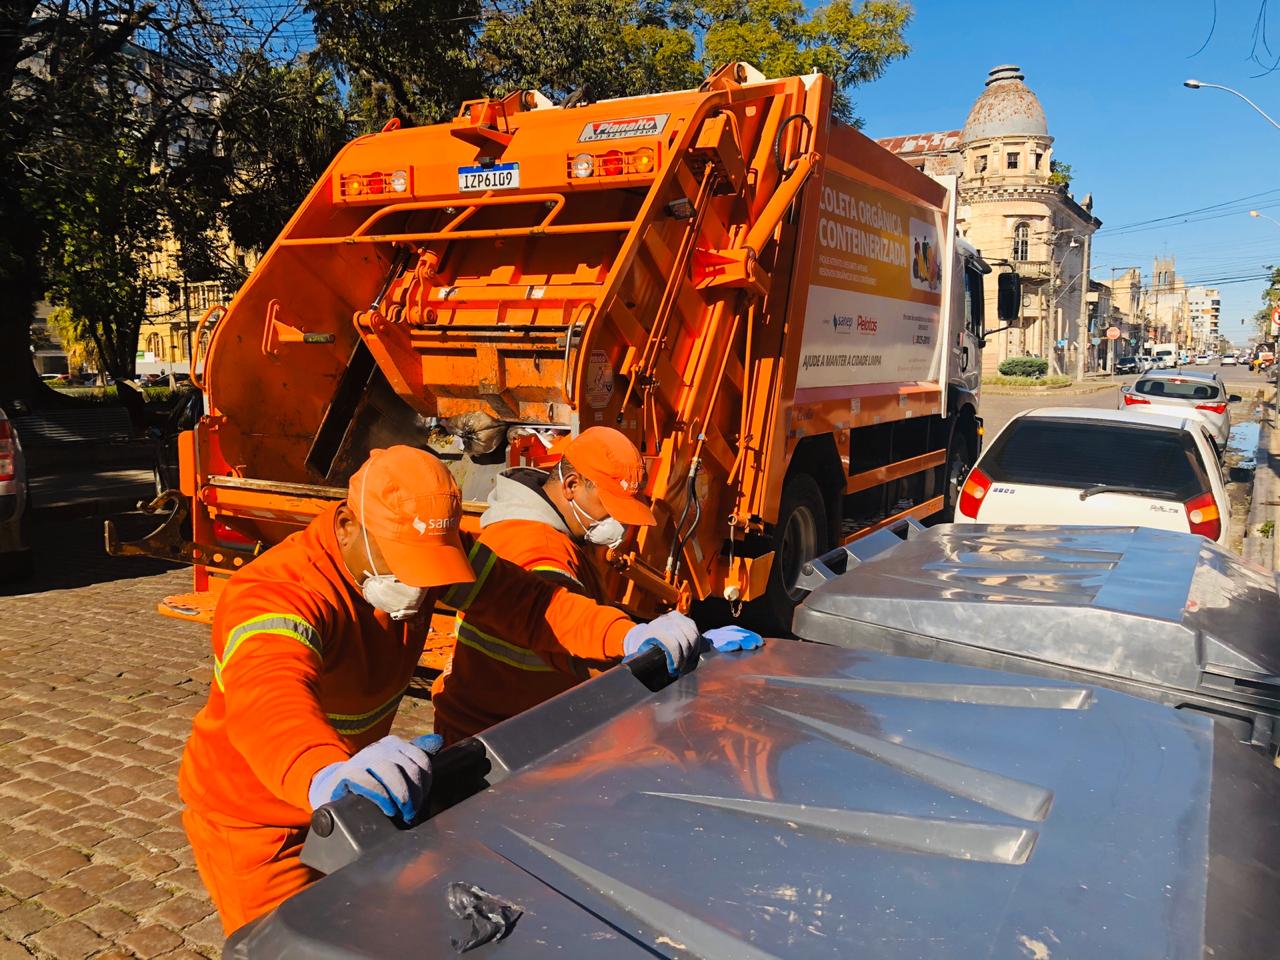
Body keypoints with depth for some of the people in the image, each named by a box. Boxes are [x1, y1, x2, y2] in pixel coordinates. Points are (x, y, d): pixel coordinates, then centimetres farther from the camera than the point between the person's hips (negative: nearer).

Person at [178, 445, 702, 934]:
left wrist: (630, 636, -33)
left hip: (346, 807, 6)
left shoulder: (423, 550, -16)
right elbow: (266, 701, -55)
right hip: (252, 823, -6)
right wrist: (326, 777, -76)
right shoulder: (273, 594, -35)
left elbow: (524, 602, -18)